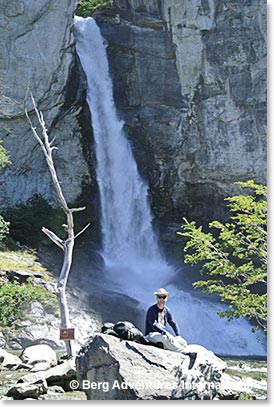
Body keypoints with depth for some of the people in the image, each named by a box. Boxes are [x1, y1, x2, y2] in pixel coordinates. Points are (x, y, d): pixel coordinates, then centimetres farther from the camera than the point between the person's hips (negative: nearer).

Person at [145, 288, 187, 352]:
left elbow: (173, 324, 15)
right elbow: (153, 325, -23)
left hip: (163, 335, 7)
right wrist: (166, 333, -35)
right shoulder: (152, 310, -10)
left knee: (183, 343, -12)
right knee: (164, 337, -40)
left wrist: (178, 336, -2)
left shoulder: (167, 310, 11)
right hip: (151, 335, -7)